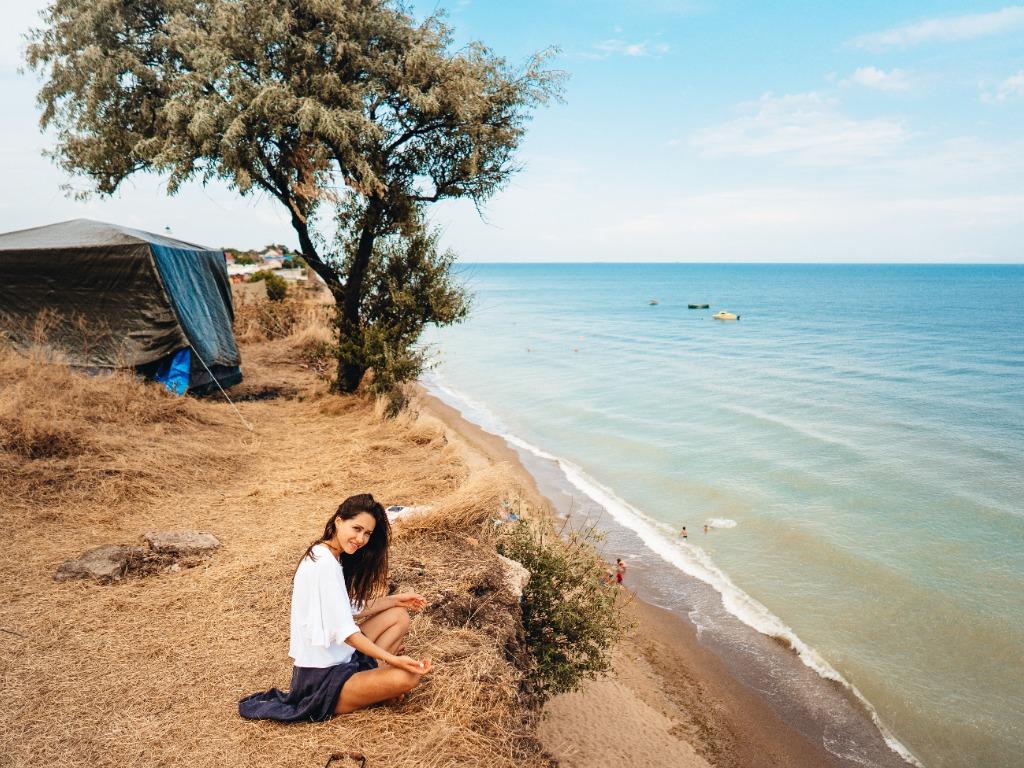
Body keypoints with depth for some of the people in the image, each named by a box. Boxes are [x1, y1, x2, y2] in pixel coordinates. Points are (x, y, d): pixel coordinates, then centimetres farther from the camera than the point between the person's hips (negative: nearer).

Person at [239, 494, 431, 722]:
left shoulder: (332, 557, 8)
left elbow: (352, 610, 15)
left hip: (337, 656, 10)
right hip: (322, 678, -10)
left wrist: (396, 600, 13)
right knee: (408, 677, -25)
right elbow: (345, 631, -24)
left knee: (398, 616, 11)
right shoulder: (324, 563, -23)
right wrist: (391, 659, -26)